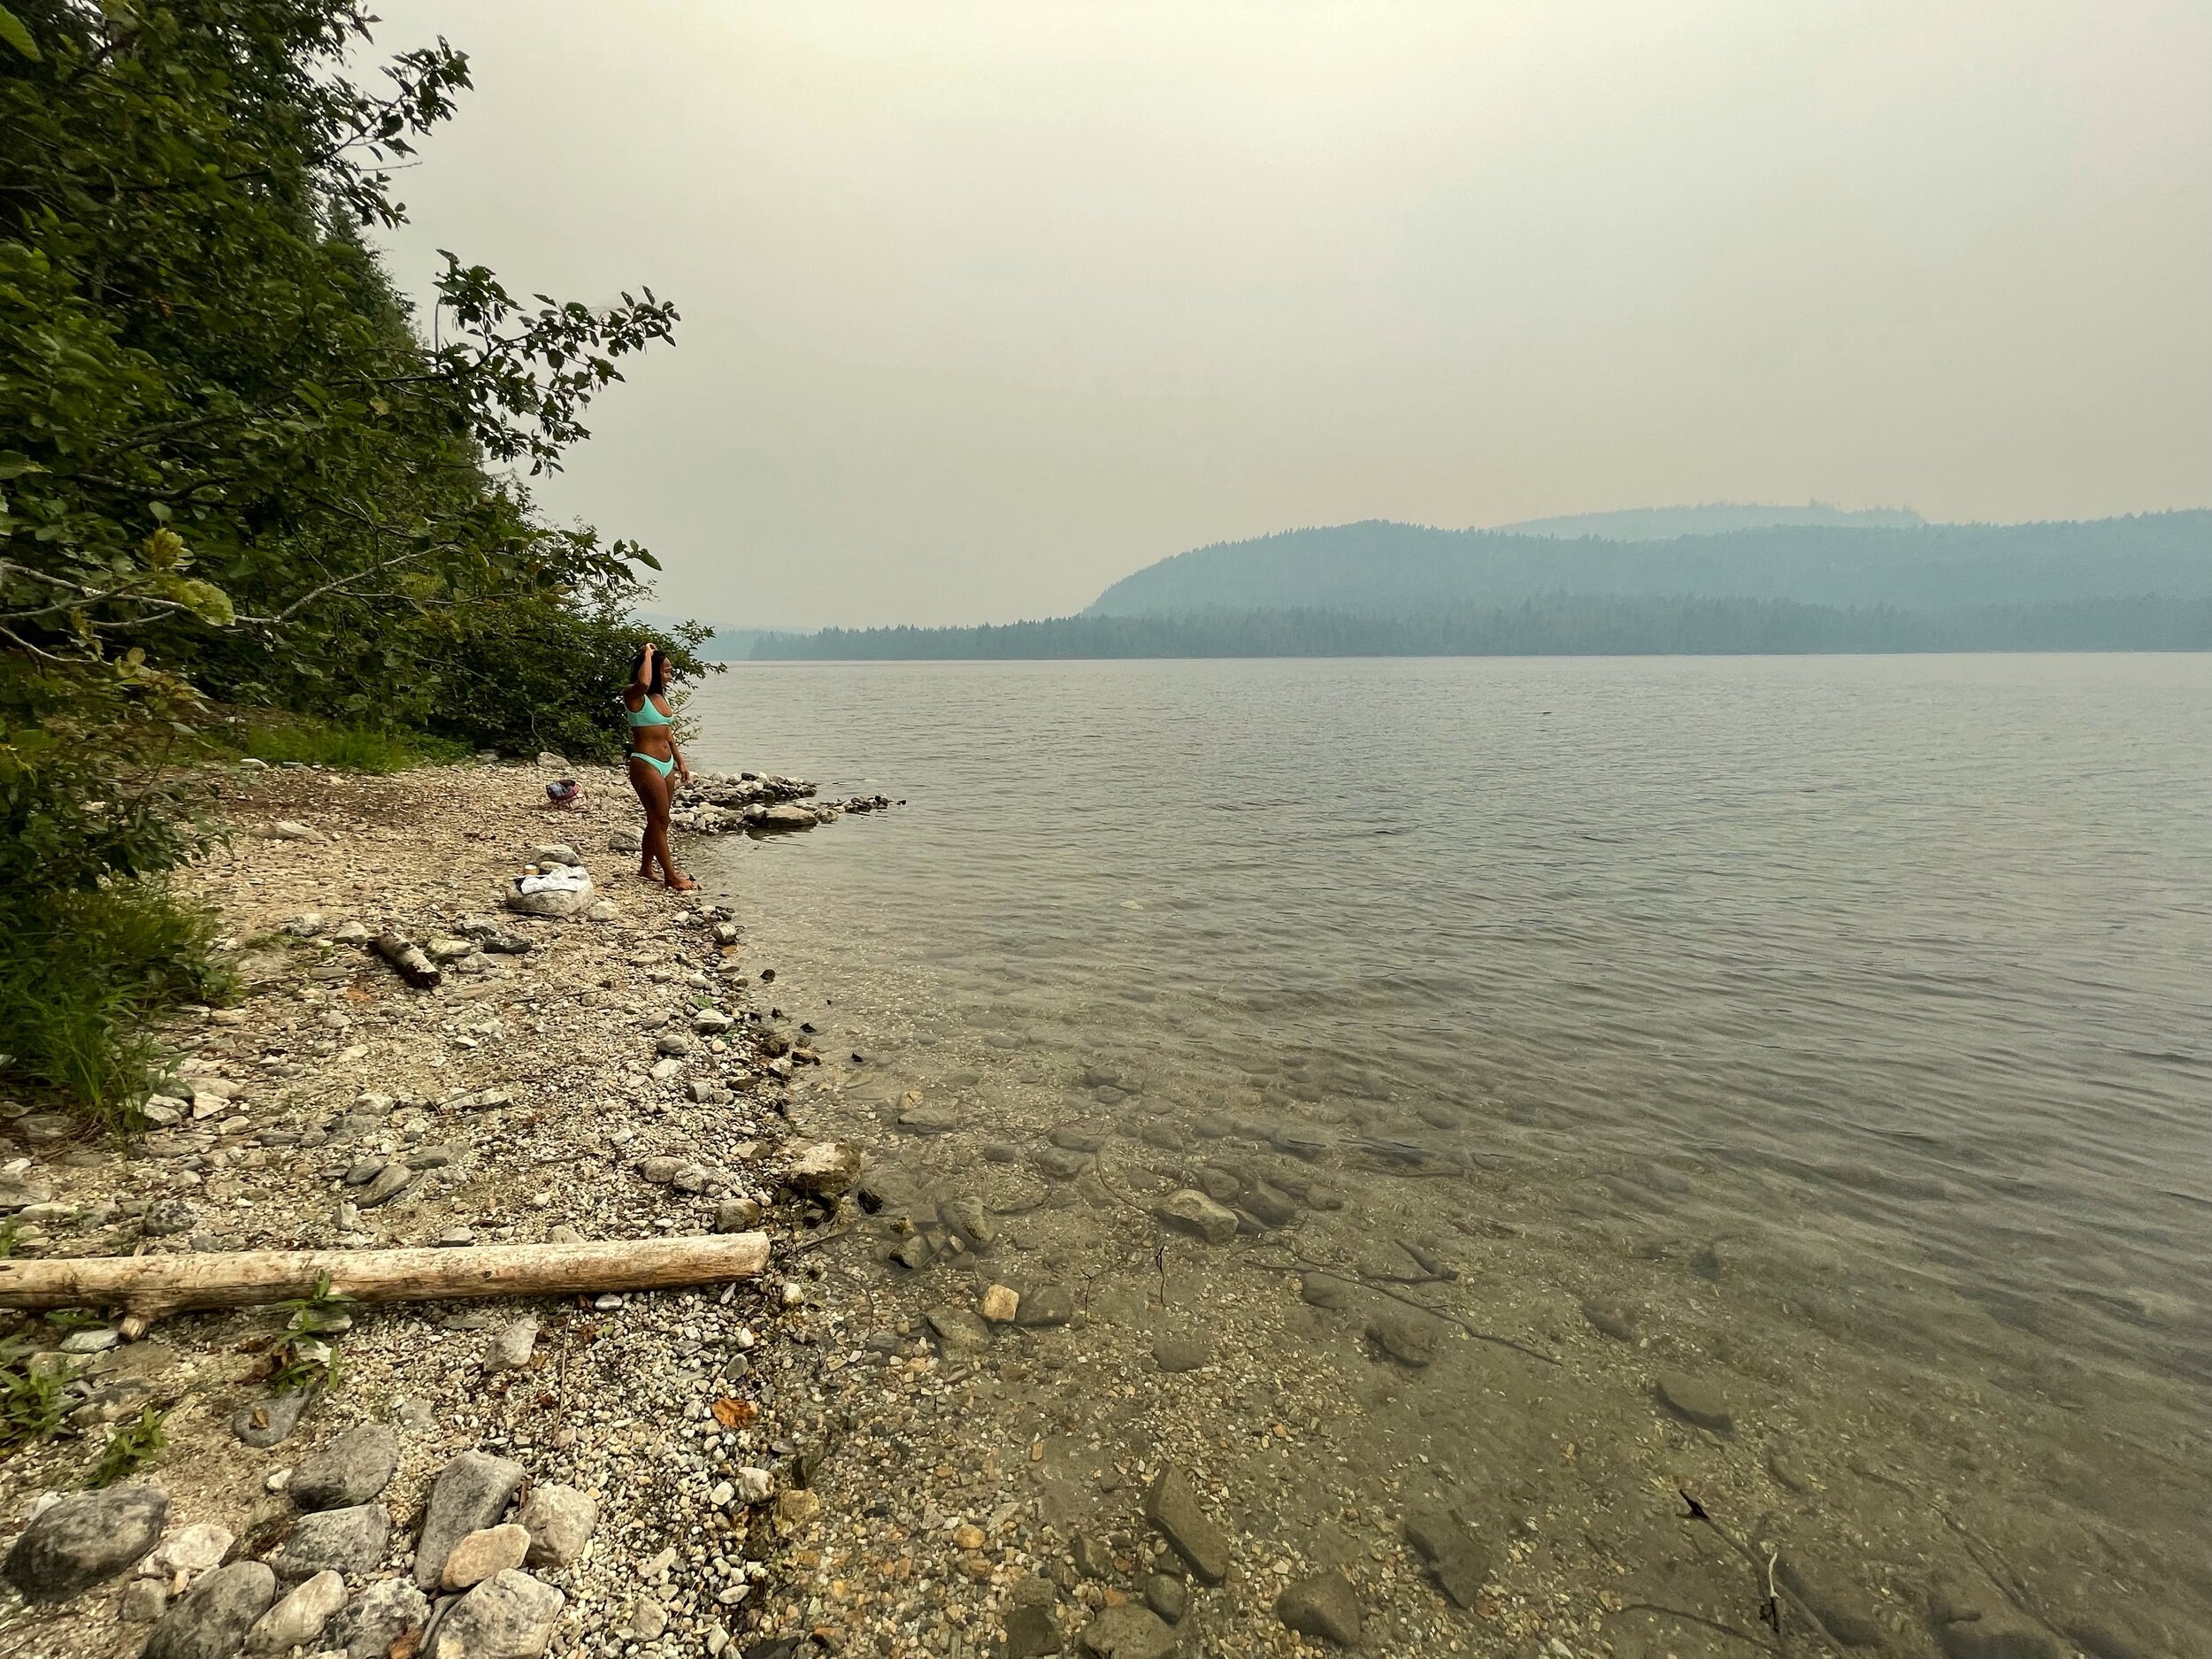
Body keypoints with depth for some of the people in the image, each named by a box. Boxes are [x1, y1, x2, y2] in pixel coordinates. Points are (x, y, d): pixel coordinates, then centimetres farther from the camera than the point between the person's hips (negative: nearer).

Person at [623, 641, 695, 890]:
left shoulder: (660, 697, 14)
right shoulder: (633, 695, -11)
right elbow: (643, 682, -36)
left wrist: (680, 762, 20)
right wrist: (647, 654, -20)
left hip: (667, 765, 9)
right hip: (645, 764, -9)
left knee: (657, 820, 15)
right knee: (660, 820, -5)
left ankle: (646, 868, 27)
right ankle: (670, 875, 1)